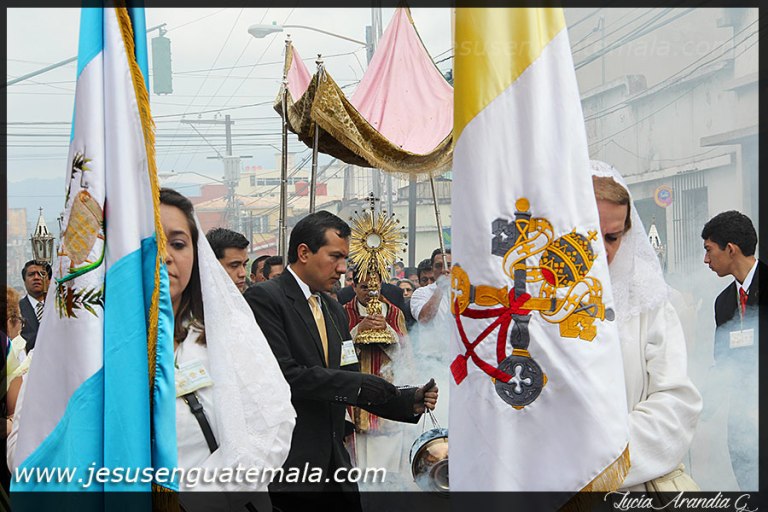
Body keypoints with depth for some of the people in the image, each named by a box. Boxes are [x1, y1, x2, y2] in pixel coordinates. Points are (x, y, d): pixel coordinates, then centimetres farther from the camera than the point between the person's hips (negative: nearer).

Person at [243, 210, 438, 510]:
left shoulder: (334, 310, 18)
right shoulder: (264, 299, -8)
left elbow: (353, 386, 17)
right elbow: (283, 373, -20)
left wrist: (410, 401, 2)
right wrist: (357, 384, -18)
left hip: (333, 463, 8)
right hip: (288, 464, -8)